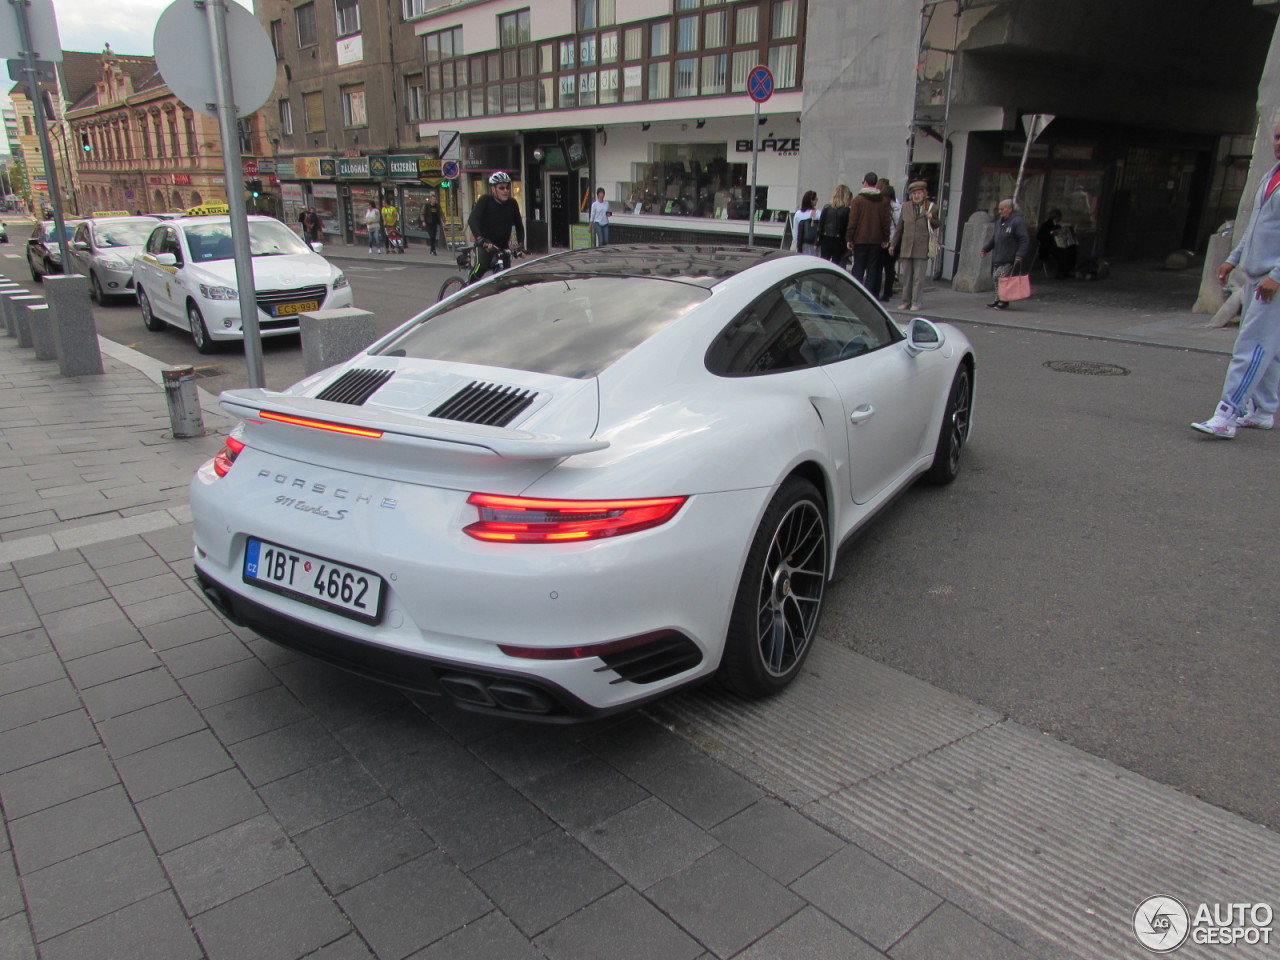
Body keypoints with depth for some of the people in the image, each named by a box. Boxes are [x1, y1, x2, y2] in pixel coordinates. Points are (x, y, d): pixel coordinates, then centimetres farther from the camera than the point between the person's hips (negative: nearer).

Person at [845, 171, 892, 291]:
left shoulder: (858, 199, -7)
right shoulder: (883, 201, 4)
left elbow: (852, 221, -8)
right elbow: (887, 221, 5)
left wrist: (849, 238, -3)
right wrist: (885, 239, 11)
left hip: (860, 240, -3)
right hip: (876, 240, 3)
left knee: (858, 267, 3)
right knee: (872, 268, 7)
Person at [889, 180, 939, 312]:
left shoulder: (932, 207, 2)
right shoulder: (905, 207, 10)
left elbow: (937, 226, 11)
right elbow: (899, 227, 17)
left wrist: (931, 219, -11)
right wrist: (893, 244, 17)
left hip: (922, 248, -3)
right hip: (906, 247, 3)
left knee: (919, 277, -2)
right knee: (906, 276, 8)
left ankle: (916, 302, 4)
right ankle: (906, 301, 16)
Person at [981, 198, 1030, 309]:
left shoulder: (1017, 221, -11)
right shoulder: (1000, 222, 16)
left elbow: (1025, 240, -14)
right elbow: (994, 238, 25)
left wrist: (1020, 255, -20)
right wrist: (986, 248, 14)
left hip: (1010, 259, -9)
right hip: (998, 258, 9)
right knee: (996, 278, 11)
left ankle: (1004, 301, -3)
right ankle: (998, 299, 20)